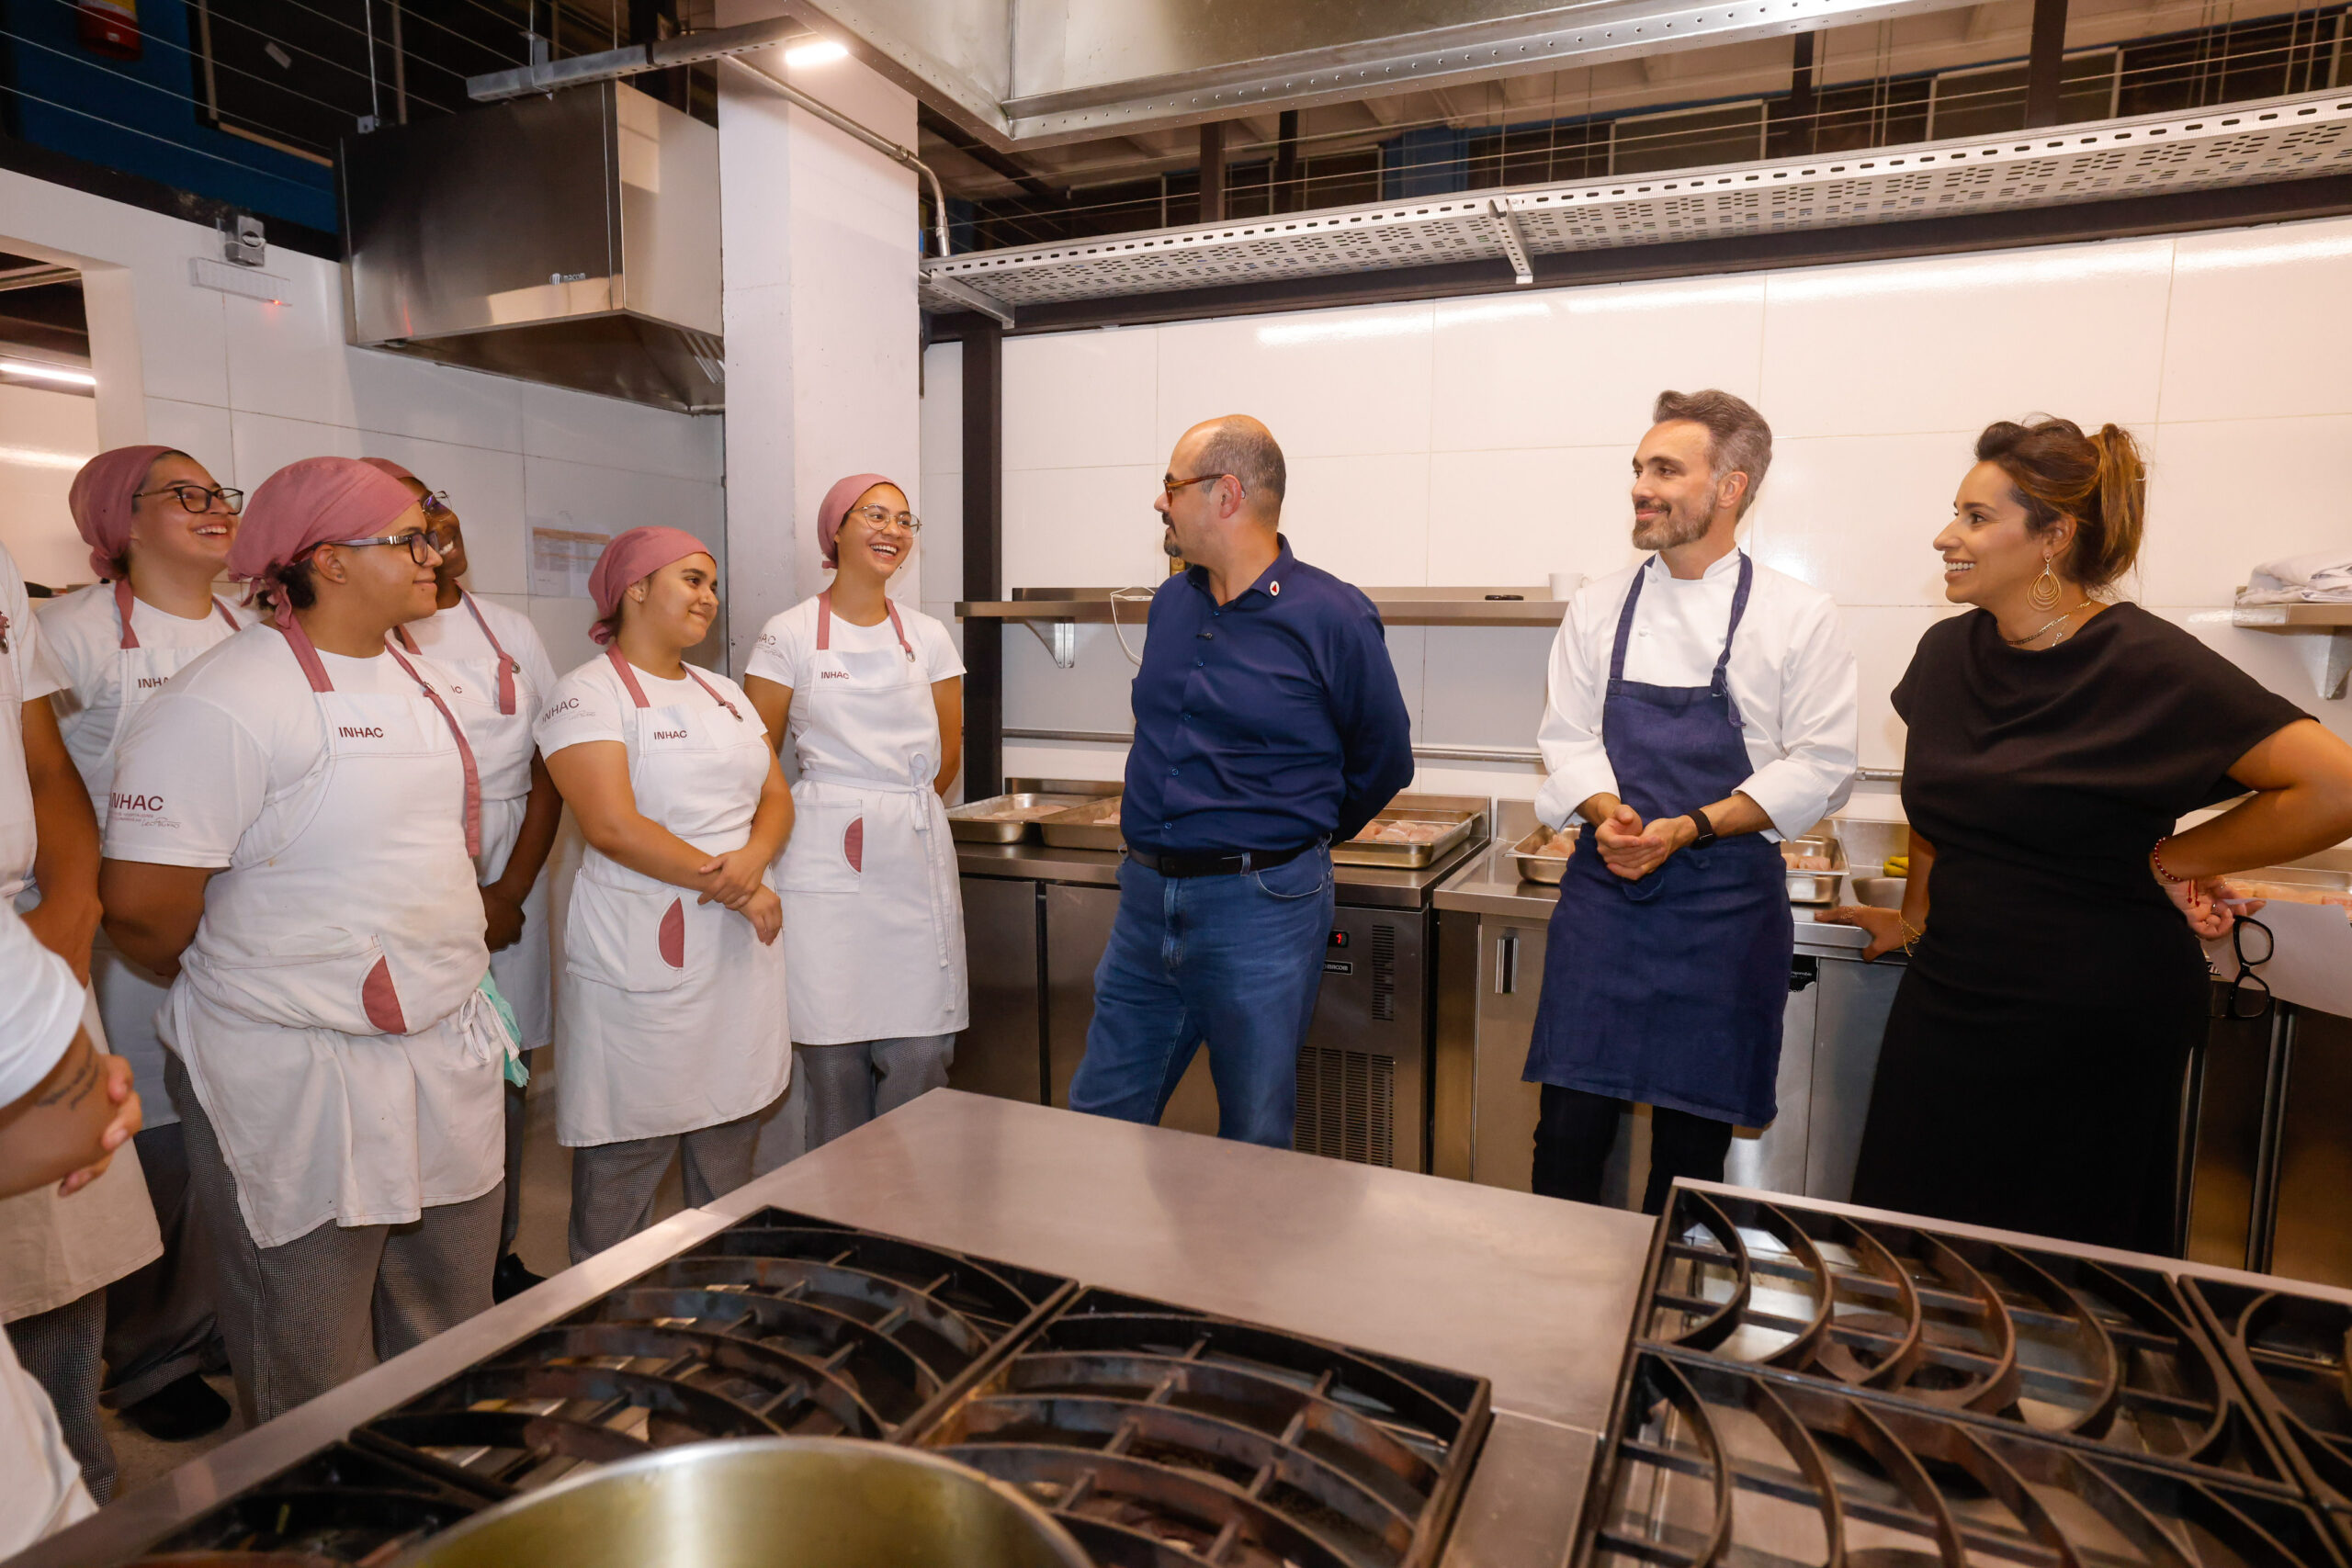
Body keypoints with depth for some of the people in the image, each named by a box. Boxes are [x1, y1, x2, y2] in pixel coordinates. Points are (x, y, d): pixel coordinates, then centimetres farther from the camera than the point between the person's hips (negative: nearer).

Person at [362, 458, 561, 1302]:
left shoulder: (511, 629, 10)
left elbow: (551, 769, 6)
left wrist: (510, 894, -4)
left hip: (512, 874, 4)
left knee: (503, 1073, 11)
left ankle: (498, 1257, 26)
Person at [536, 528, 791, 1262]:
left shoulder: (723, 692, 16)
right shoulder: (590, 693, -6)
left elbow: (777, 797, 12)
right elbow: (612, 826, -16)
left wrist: (753, 859, -10)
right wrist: (730, 887, -13)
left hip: (741, 954, 7)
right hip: (643, 964, -6)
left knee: (729, 1162, 15)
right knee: (624, 1171, 3)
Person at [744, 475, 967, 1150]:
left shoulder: (929, 638, 11)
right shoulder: (788, 636, 1)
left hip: (916, 859, 3)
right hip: (825, 861, -3)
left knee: (921, 1055, 1)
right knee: (831, 1054, 0)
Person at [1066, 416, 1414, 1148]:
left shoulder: (1332, 618, -11)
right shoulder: (1171, 603, 8)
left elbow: (1384, 761, 0)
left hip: (1261, 911, -5)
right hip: (1146, 900, 6)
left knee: (1253, 1144, 11)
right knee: (1100, 1118, 14)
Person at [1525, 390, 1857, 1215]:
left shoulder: (1798, 615, -2)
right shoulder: (1598, 606, 7)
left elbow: (1819, 768, -4)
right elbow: (1567, 737, 5)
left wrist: (1691, 827, -16)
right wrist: (1609, 813, -15)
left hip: (1726, 899, -1)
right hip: (1605, 882, 2)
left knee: (1694, 1133, 9)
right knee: (1571, 1117, 3)